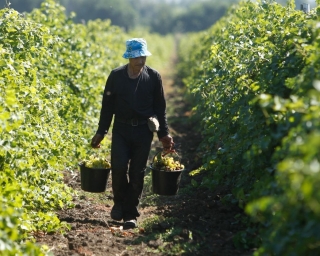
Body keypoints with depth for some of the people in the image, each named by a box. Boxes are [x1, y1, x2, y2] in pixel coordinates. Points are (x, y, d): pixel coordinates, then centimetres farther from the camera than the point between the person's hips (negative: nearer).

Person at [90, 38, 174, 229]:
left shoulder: (154, 77, -2)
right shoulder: (116, 76, -3)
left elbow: (160, 108, 5)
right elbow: (107, 105, 4)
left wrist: (164, 134, 1)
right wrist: (101, 132, 3)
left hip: (143, 130, 0)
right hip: (121, 129, 0)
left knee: (137, 173, 0)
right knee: (119, 167, -12)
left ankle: (131, 214, 10)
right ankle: (120, 202, 15)